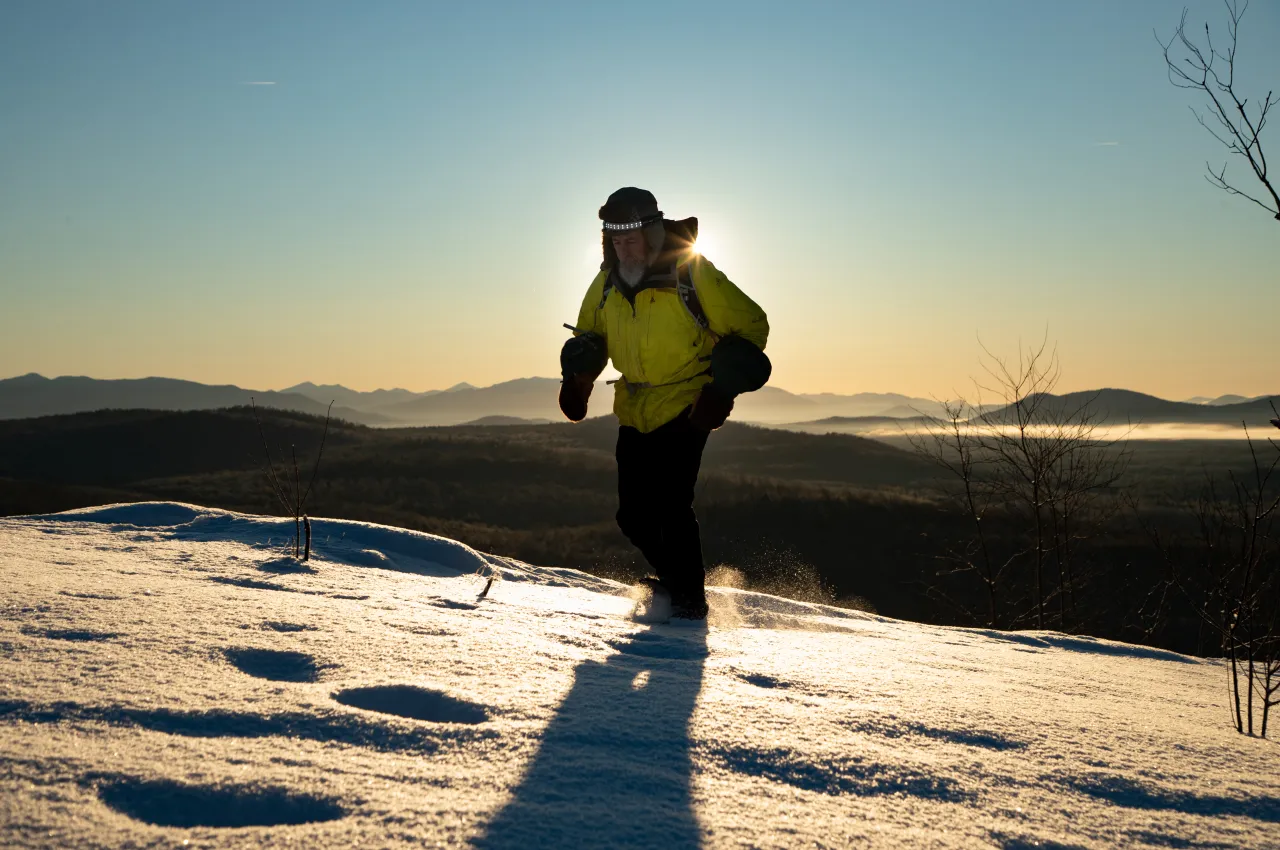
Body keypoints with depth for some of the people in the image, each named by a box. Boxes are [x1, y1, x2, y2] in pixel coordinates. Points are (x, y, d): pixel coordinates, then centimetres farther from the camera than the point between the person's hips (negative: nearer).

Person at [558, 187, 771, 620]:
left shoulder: (692, 274, -16)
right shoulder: (607, 283, 1)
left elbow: (750, 324, -8)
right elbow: (589, 335, 19)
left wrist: (724, 386, -18)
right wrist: (579, 373, -1)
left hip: (685, 410, -6)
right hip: (635, 414, 6)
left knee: (671, 507, -16)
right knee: (634, 515, 7)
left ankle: (689, 598, 3)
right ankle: (674, 578, 32)